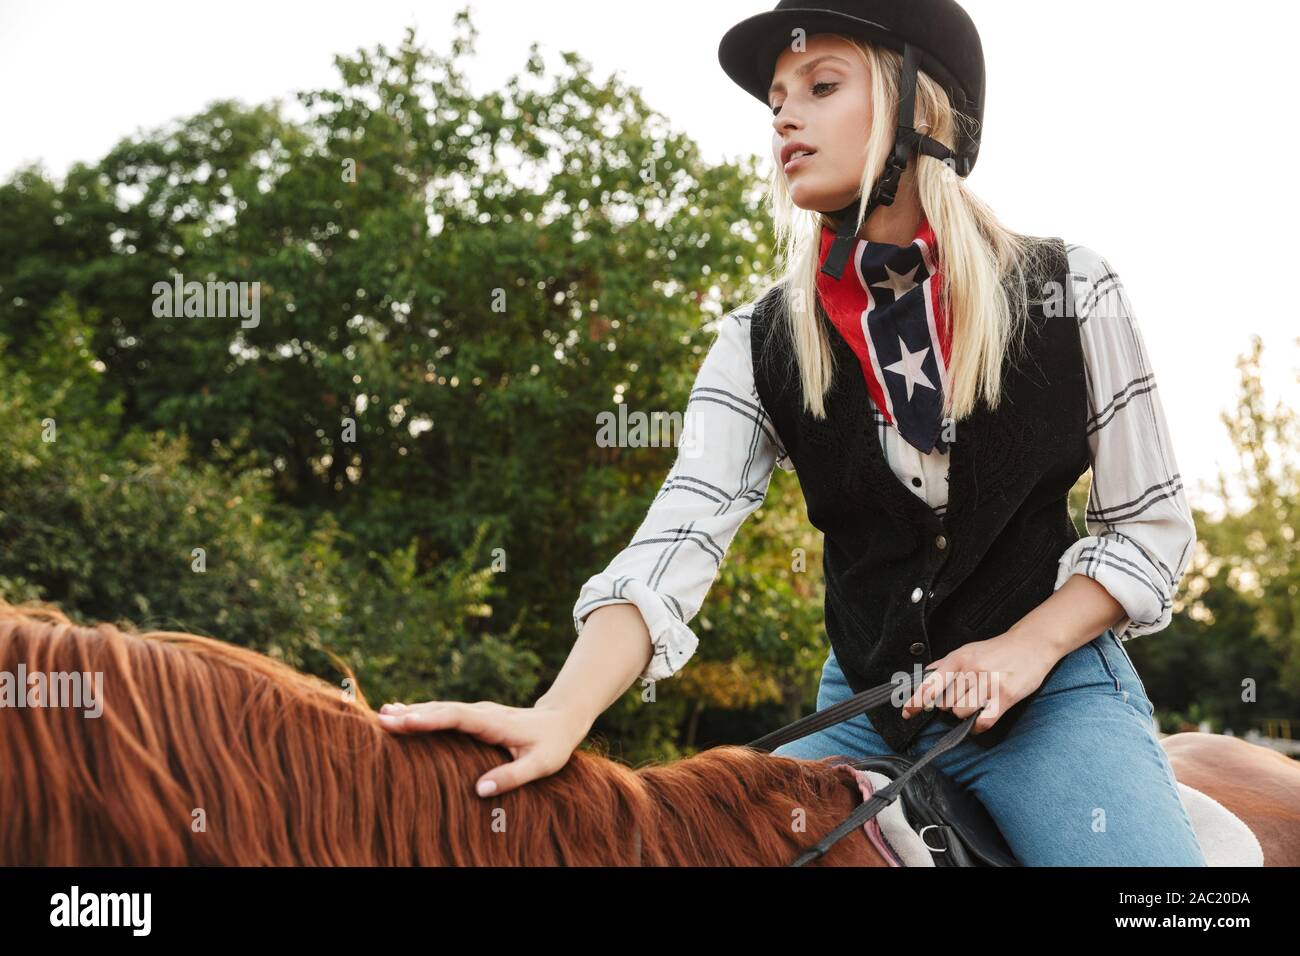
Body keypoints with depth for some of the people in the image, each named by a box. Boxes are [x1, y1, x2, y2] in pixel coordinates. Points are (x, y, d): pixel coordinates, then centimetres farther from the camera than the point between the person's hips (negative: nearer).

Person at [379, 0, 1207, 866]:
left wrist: (1024, 649, -15)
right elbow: (673, 547, -13)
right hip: (867, 714, 2)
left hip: (1055, 690, -2)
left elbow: (1151, 525, 1)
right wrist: (558, 720, -30)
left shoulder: (1070, 294, -5)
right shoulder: (762, 345, -2)